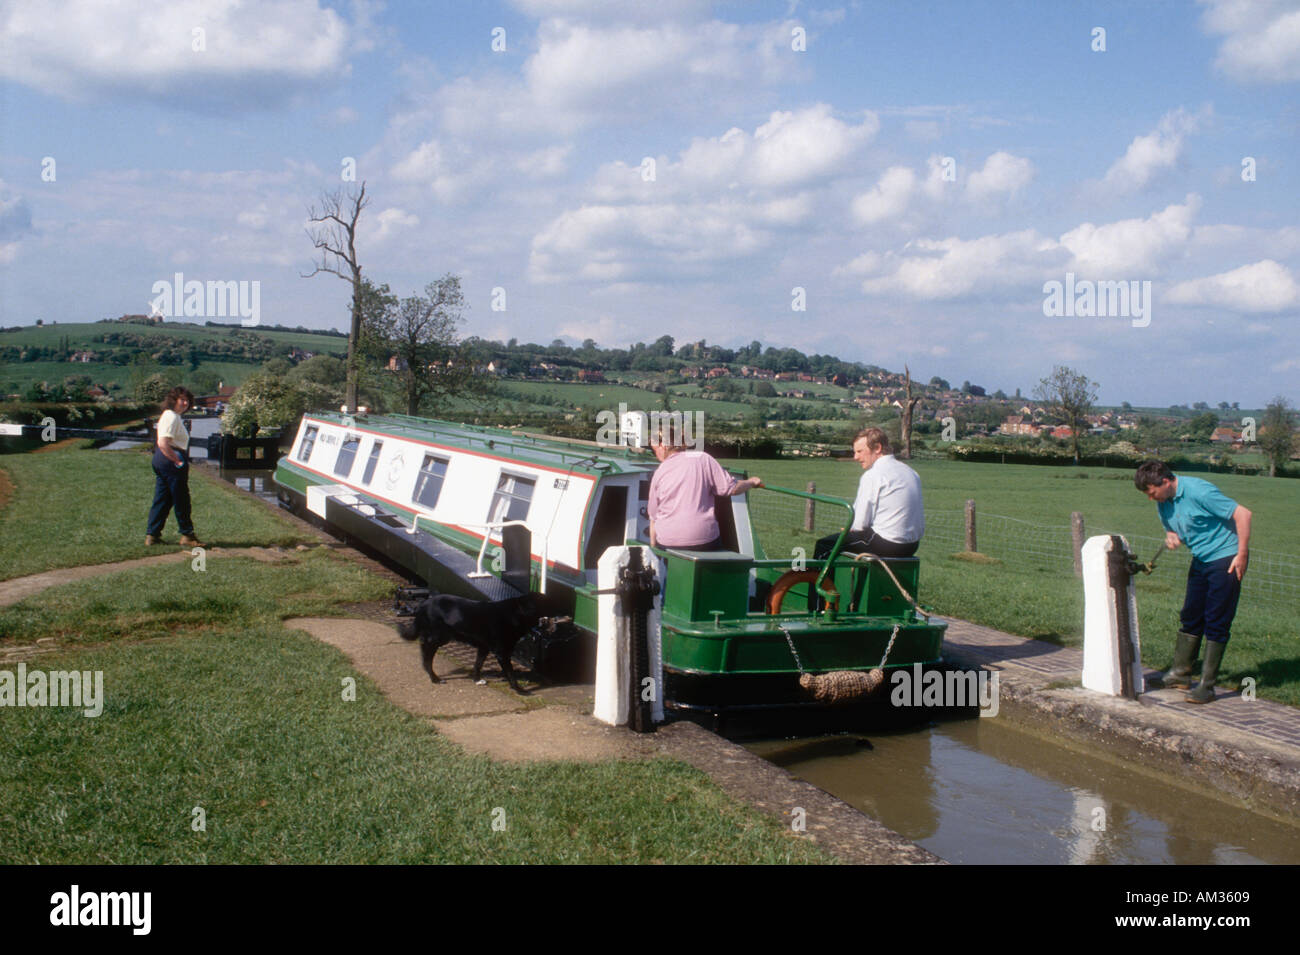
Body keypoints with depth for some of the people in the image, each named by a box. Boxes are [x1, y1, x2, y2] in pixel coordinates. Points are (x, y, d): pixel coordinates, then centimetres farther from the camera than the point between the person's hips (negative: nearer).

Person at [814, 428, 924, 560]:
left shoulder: (872, 475, -13)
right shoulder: (912, 473, 11)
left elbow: (860, 523, -14)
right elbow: (921, 525, 12)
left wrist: (851, 528, 10)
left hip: (885, 545, -9)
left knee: (824, 544, 4)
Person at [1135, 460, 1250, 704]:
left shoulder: (1198, 491, -23)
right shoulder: (1163, 502, 2)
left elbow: (1243, 514, -21)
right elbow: (1171, 528, 17)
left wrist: (1242, 555, -20)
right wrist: (1171, 537, -9)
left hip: (1226, 558, -8)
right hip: (1201, 560, 8)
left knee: (1216, 623, -6)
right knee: (1190, 617, 11)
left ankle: (1207, 685, -3)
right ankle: (1181, 673, 22)